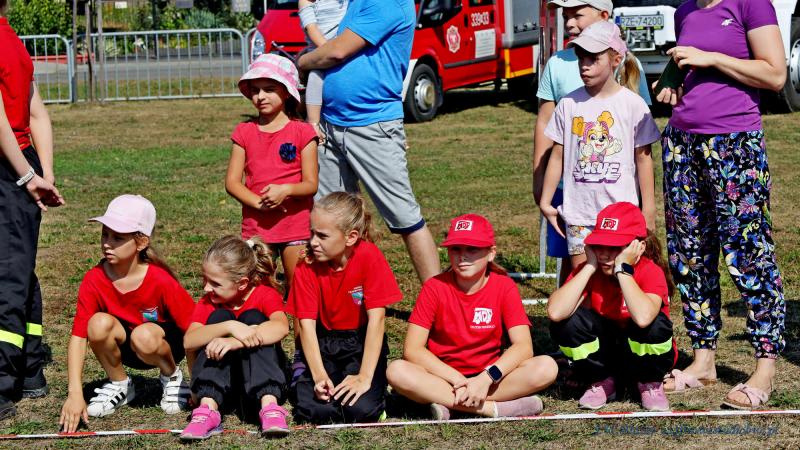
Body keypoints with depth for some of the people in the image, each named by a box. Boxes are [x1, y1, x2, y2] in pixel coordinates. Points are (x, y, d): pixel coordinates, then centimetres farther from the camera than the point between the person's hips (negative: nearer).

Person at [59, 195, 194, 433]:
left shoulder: (161, 281, -27)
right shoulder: (94, 280, -20)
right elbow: (78, 335, -21)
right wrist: (75, 393, -30)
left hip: (164, 343, -3)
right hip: (124, 348, 3)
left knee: (144, 336, -37)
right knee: (100, 323, -29)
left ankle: (172, 376, -3)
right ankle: (119, 385, -3)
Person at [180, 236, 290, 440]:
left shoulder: (264, 295, -9)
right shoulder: (207, 304, -2)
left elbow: (281, 327, -34)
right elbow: (188, 342, -23)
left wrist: (234, 342, -48)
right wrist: (229, 327, -40)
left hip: (260, 374, -2)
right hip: (220, 373, 2)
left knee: (253, 317, -24)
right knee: (219, 317, -21)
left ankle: (269, 406, -43)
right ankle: (207, 410, -38)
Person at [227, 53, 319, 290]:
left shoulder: (302, 132, -2)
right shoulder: (245, 132, 6)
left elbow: (311, 184, -4)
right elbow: (232, 181, 1)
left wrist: (285, 190, -24)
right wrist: (258, 202, -16)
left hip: (295, 225, -2)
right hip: (256, 226, 3)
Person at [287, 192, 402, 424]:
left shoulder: (369, 257, -18)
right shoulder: (307, 268, -10)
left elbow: (376, 317, -20)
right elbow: (307, 324, -13)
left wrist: (364, 377, -25)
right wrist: (319, 375, -27)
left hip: (362, 343, -2)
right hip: (323, 344, 2)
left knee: (361, 409, -27)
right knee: (311, 409, -24)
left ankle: (377, 386, 8)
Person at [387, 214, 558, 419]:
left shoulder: (504, 287, -4)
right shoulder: (435, 287, -6)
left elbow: (524, 347, -14)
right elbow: (412, 349, -13)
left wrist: (486, 379, -30)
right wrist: (458, 380, -24)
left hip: (488, 377, 1)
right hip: (444, 378, -1)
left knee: (547, 367, -25)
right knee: (397, 371, -31)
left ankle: (450, 404, -26)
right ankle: (494, 408, -32)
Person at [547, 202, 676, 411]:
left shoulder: (651, 272, -22)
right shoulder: (588, 271, -12)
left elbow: (643, 317, -46)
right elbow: (555, 312, -31)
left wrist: (623, 269, -34)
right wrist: (590, 267, -26)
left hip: (641, 353, -2)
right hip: (605, 353, 3)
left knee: (654, 324, -35)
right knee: (567, 322, -25)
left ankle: (650, 384, -3)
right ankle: (602, 381, 1)